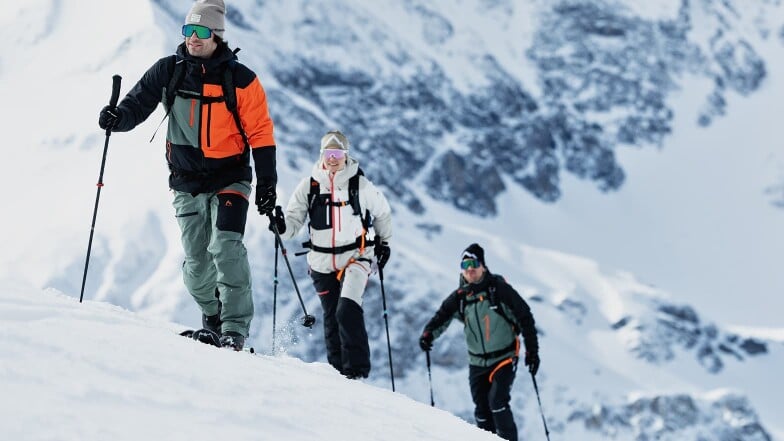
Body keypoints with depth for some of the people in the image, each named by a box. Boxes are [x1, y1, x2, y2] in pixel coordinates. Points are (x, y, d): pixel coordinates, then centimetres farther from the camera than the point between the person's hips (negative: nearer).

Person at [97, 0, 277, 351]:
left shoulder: (240, 79, -8)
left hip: (230, 179, -3)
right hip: (187, 182, 3)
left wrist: (267, 183, -9)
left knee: (226, 247, -21)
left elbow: (260, 133, -5)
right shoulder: (169, 71, 0)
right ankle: (213, 320, 28)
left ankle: (234, 331, -19)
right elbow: (139, 102, -1)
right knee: (196, 262, 5)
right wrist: (118, 117, -24)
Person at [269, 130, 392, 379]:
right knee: (331, 319, 8)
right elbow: (295, 220, 0)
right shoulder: (309, 186, 1)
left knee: (348, 310, -22)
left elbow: (382, 213, 15)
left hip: (355, 257, -3)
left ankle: (357, 369, -19)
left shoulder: (361, 185, -2)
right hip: (322, 262, 3)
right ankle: (337, 371, 17)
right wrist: (282, 227, -21)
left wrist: (383, 241, 17)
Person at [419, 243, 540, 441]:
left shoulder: (499, 288, -10)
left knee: (497, 402, -19)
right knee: (482, 410, 5)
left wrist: (532, 351, -7)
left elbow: (525, 317, -5)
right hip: (477, 363, 5)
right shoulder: (459, 297, 1)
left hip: (504, 358, -5)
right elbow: (441, 317, 1)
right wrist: (428, 334, -22)